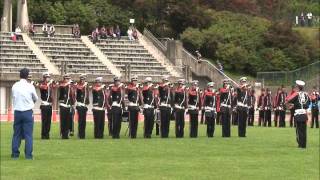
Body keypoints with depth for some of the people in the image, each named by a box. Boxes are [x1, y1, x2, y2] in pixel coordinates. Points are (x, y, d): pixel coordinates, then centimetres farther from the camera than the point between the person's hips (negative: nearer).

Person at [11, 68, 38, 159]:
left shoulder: (14, 86, -2)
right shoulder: (30, 86, -10)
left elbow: (13, 97, 9)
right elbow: (36, 99, 4)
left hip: (17, 112, 3)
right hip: (28, 112, -3)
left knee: (16, 134, 11)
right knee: (28, 134, 0)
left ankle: (15, 153, 12)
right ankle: (28, 154, -2)